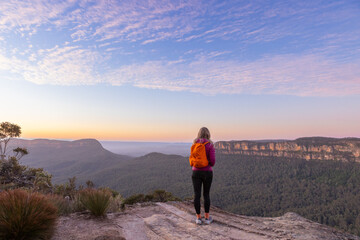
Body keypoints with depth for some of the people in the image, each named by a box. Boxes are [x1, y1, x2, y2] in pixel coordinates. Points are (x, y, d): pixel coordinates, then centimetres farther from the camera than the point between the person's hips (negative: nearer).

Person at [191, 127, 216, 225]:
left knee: (197, 195, 7)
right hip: (207, 172, -1)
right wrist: (211, 165, 8)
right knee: (206, 194, 11)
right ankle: (207, 218, 17)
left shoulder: (195, 145, 1)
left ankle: (198, 218, 13)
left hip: (196, 172, 2)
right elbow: (212, 160, -13)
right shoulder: (210, 145, -8)